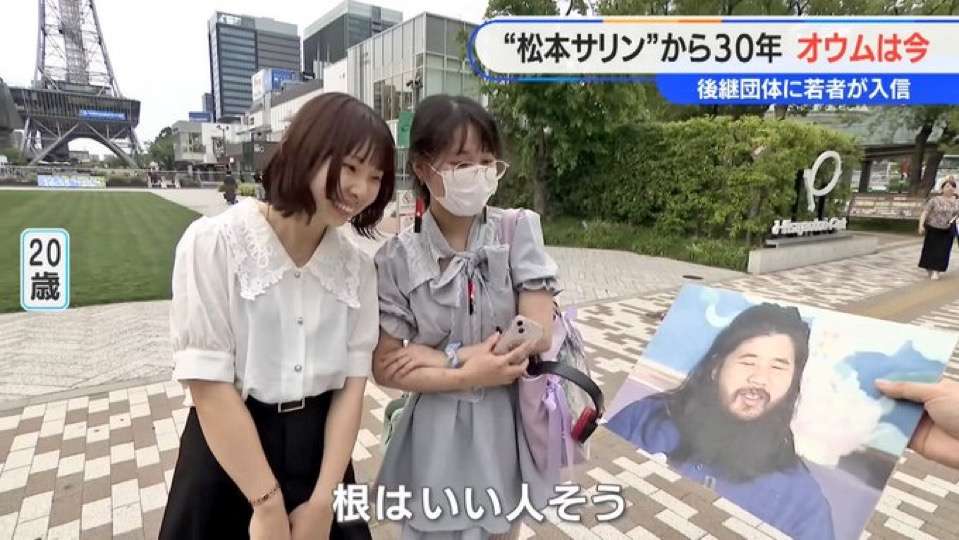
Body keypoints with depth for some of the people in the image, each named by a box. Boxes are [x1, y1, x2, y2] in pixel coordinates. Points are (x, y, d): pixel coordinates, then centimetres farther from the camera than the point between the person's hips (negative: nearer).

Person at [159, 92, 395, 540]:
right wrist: (268, 504, -13)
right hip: (226, 455, -3)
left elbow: (352, 382, -4)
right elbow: (208, 385, -16)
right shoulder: (214, 244, -14)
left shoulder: (358, 266, -3)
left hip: (322, 448, 3)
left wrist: (323, 500, -8)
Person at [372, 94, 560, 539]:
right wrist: (467, 376, -19)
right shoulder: (398, 258, -12)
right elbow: (385, 368, -9)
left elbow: (537, 335, -15)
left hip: (506, 427, 1)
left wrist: (441, 357, -16)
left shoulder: (519, 230, -10)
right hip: (436, 436, -1)